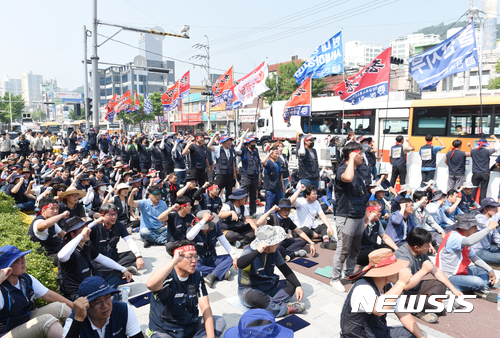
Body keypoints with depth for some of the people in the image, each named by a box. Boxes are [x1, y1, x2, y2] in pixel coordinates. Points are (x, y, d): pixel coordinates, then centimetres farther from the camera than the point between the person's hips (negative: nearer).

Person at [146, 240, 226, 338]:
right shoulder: (167, 277, -20)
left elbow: (205, 307, -5)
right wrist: (175, 260, -41)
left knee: (220, 322, -9)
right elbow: (150, 285, -45)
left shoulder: (197, 276, -2)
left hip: (190, 327, 6)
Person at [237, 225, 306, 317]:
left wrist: (298, 286, -9)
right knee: (254, 297, -40)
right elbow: (240, 264, -42)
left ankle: (268, 305, -26)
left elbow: (285, 270, 2)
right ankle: (285, 309, -24)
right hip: (250, 289, -7)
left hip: (269, 287, 7)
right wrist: (258, 251, -42)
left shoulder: (274, 252, -1)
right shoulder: (250, 251, -20)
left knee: (292, 284, -7)